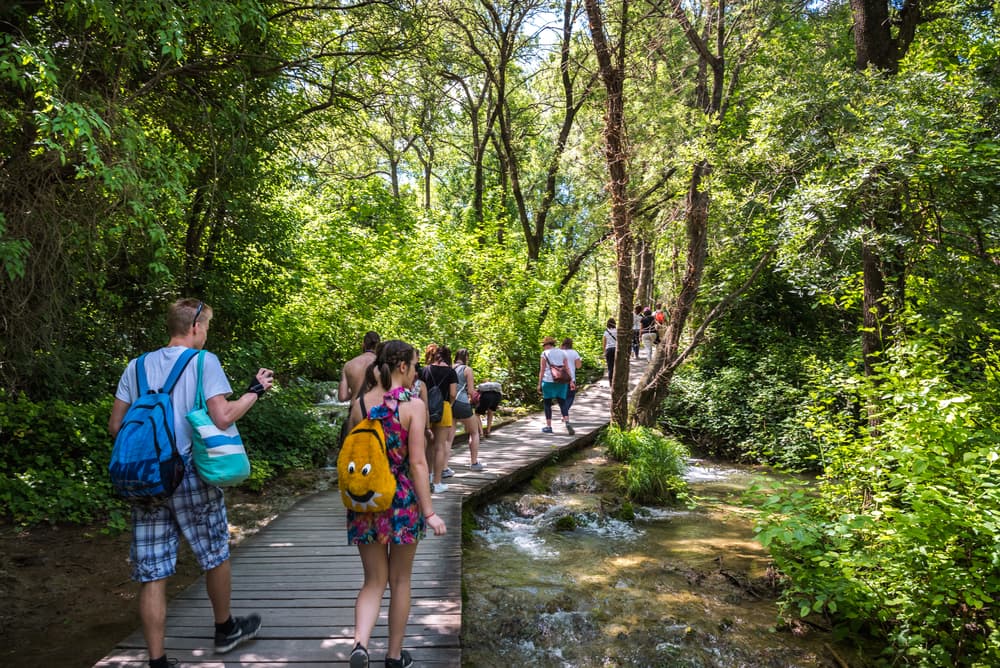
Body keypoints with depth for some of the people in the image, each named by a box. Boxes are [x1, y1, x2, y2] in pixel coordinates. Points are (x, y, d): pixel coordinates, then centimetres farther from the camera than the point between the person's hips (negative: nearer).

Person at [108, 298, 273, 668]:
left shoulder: (137, 366, 9)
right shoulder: (204, 361, -6)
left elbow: (116, 425, 9)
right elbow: (222, 417, -15)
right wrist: (255, 390, -1)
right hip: (191, 474, -4)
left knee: (151, 575, 7)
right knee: (216, 555, 17)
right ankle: (225, 630, 35)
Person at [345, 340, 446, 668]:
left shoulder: (359, 404, -1)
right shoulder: (414, 405, -13)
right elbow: (417, 463, -16)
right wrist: (429, 512, -12)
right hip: (403, 500, -3)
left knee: (374, 581, 15)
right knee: (400, 581, 15)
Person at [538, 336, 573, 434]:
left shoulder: (544, 354, -3)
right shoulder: (562, 353, 9)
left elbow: (542, 370, -5)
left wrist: (539, 384, -1)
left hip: (548, 381, -4)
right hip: (561, 381, 4)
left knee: (547, 403, 7)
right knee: (562, 402, 4)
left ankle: (548, 426, 9)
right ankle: (567, 422, -17)